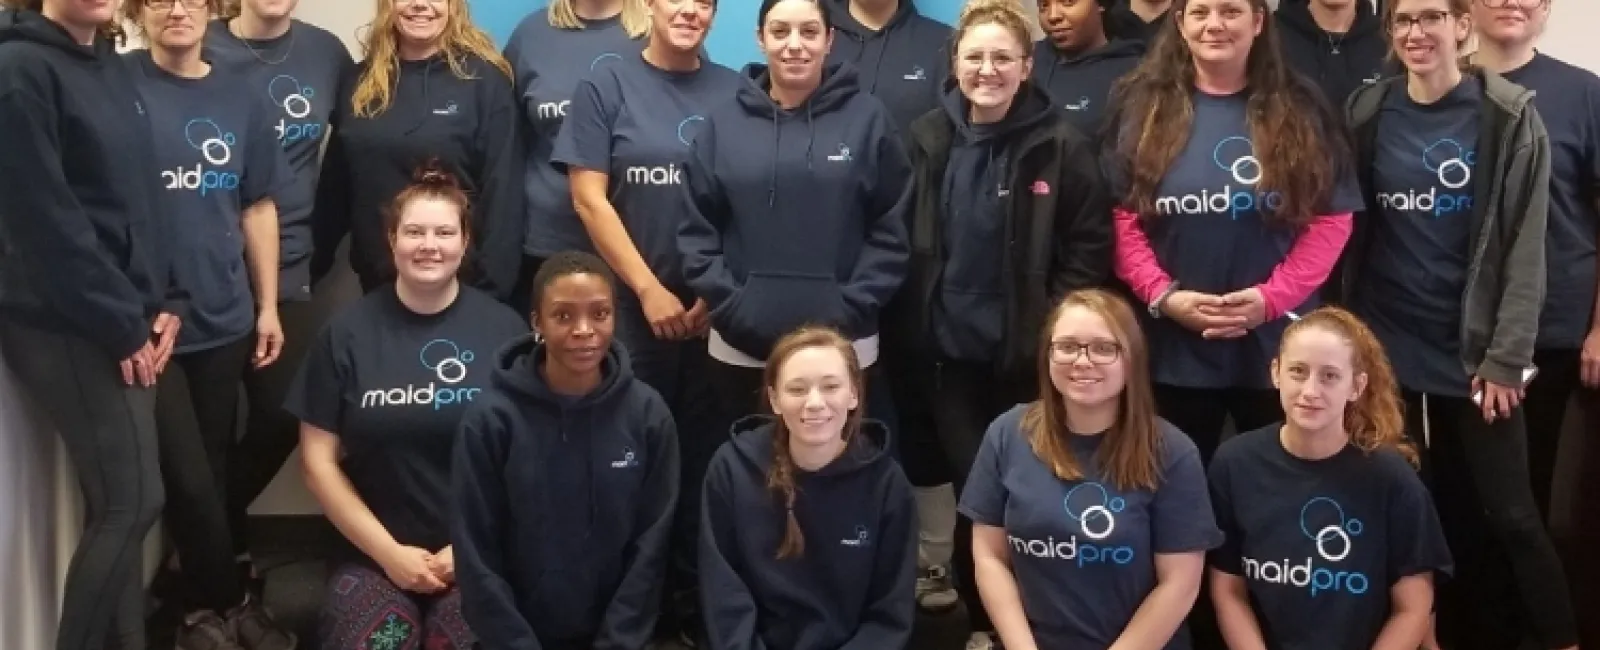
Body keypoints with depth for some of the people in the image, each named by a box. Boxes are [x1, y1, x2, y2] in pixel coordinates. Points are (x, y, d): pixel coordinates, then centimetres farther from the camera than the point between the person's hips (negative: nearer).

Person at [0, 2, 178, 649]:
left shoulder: (109, 65, 13)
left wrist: (163, 301, 5)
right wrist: (122, 325, -14)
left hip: (126, 323, 8)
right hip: (69, 328, -7)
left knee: (115, 504, 10)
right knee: (133, 499, -7)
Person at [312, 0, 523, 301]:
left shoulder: (484, 78, -7)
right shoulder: (360, 81, 7)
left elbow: (502, 186, -9)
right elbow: (336, 180, 11)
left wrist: (493, 285, -13)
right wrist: (316, 261, 8)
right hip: (377, 279, 4)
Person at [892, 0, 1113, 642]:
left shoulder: (1061, 144, -7)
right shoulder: (927, 138, 2)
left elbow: (1090, 247, -6)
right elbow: (903, 241, 6)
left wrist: (1053, 325, -11)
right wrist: (908, 320, 1)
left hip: (1026, 352, -2)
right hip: (947, 347, 2)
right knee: (970, 485, 7)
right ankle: (980, 619, 24)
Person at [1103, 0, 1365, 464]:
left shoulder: (1299, 110, 4)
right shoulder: (1143, 106, 3)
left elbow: (1332, 220, 0)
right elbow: (1121, 217, -1)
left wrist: (1272, 297, -12)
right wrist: (1163, 295, -13)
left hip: (1276, 345, 0)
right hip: (1175, 350, 0)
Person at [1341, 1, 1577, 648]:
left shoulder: (1509, 117, -4)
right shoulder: (1367, 114, 5)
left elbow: (1524, 246, -7)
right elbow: (1345, 232, 6)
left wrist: (1507, 355, -12)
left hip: (1475, 351, -2)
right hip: (1389, 349, 3)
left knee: (1510, 513, 0)